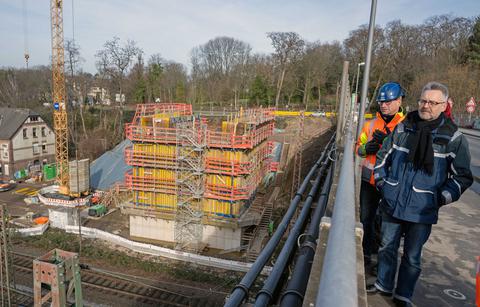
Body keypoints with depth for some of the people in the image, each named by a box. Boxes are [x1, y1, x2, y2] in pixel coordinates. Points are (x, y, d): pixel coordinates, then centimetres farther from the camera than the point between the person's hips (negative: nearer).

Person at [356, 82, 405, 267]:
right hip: (369, 179, 4)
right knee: (366, 218, 14)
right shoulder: (371, 124, 7)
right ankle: (368, 252, 32)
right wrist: (365, 148, -9)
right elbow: (358, 147, 14)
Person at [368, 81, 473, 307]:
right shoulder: (403, 128, 1)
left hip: (422, 210, -2)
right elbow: (383, 156, 14)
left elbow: (462, 176, 0)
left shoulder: (453, 137, -6)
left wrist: (442, 198, -9)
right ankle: (383, 285, 39)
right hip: (392, 204, 3)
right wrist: (381, 182, 7)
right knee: (387, 248, 18)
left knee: (412, 256, 12)